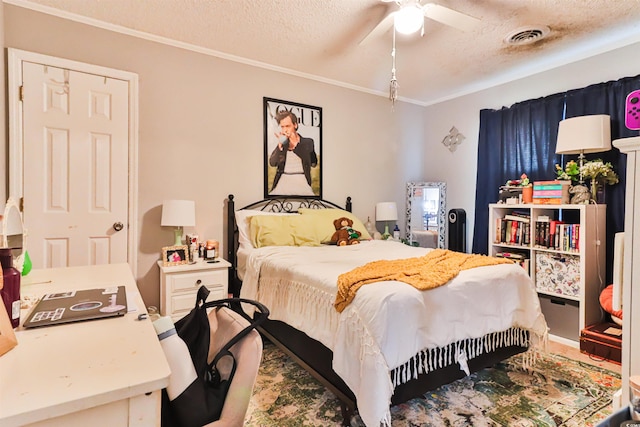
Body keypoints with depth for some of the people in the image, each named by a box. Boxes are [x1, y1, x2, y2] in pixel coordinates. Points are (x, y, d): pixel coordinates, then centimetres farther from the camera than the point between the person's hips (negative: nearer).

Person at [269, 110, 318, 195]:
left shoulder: (308, 142, 8)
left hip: (301, 179, -2)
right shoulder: (282, 143, 15)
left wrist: (295, 144, -8)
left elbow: (313, 163, -6)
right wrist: (280, 145, -10)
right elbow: (272, 163, 4)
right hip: (283, 180, 2)